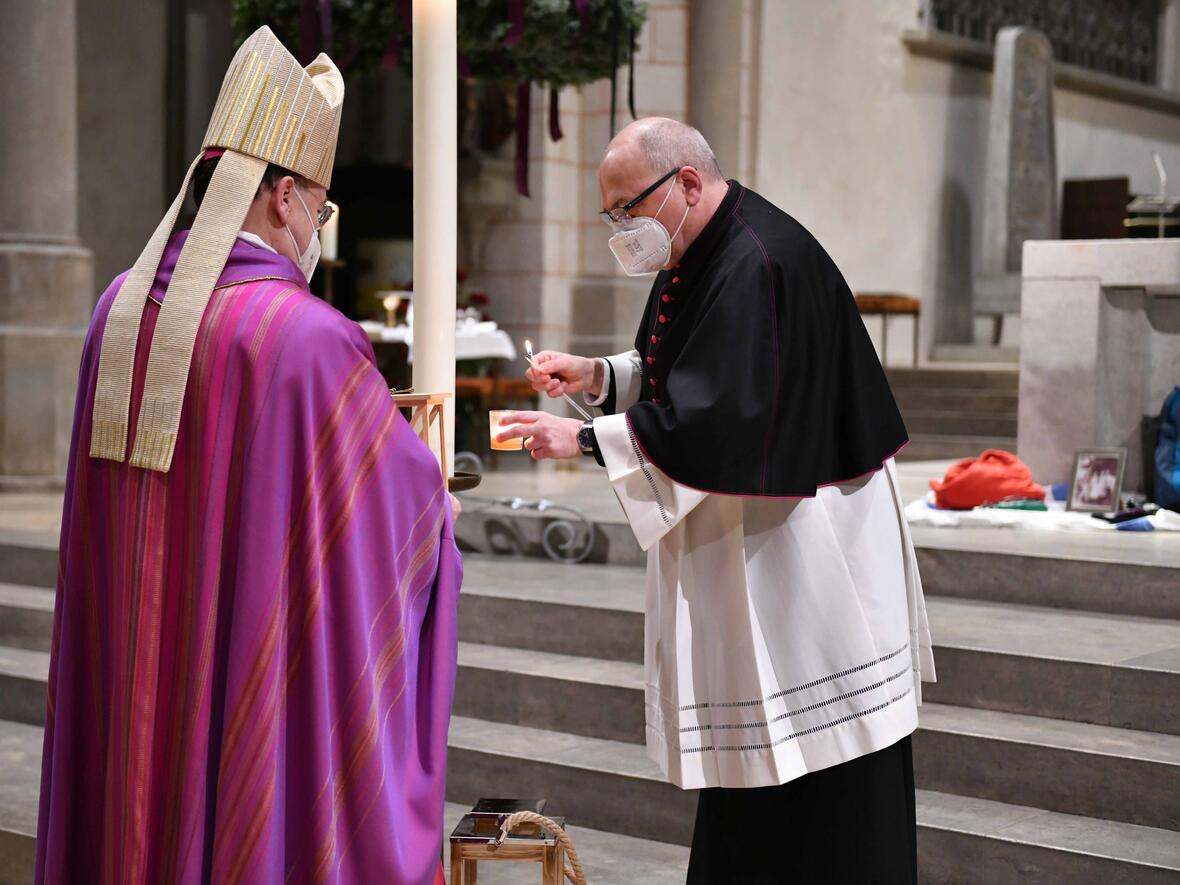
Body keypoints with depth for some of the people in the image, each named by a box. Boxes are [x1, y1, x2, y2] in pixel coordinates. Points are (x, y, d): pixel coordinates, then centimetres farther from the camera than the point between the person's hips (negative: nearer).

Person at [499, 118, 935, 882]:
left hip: (800, 553, -10)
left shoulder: (757, 263, -22)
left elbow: (721, 416, -27)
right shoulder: (700, 254, 10)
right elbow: (681, 373, 21)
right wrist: (598, 375, 3)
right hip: (740, 545, 10)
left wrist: (586, 440, -22)